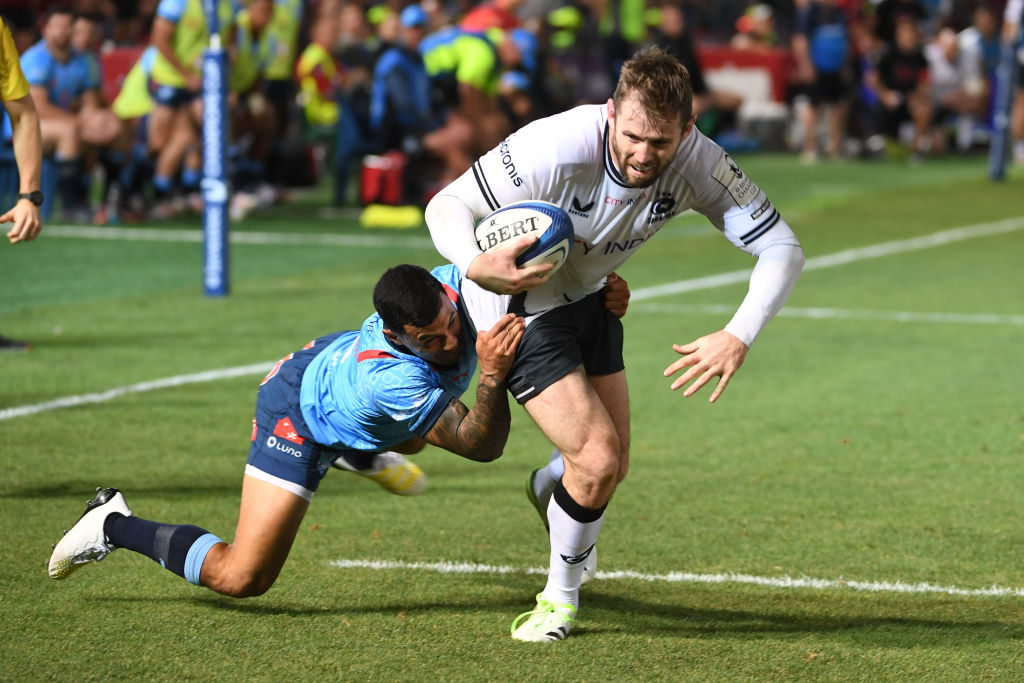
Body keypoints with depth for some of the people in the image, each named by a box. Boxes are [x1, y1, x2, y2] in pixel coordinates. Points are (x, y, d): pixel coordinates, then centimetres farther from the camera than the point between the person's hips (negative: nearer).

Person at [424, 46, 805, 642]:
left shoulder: (697, 163, -24)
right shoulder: (556, 150, -35)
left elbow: (782, 247, -21)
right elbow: (448, 205, -26)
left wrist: (739, 337, -36)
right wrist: (475, 265, -48)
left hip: (591, 298, 5)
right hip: (523, 307, -5)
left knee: (612, 467, 13)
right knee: (597, 460, -14)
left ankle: (549, 488, 51)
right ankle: (561, 594, 12)